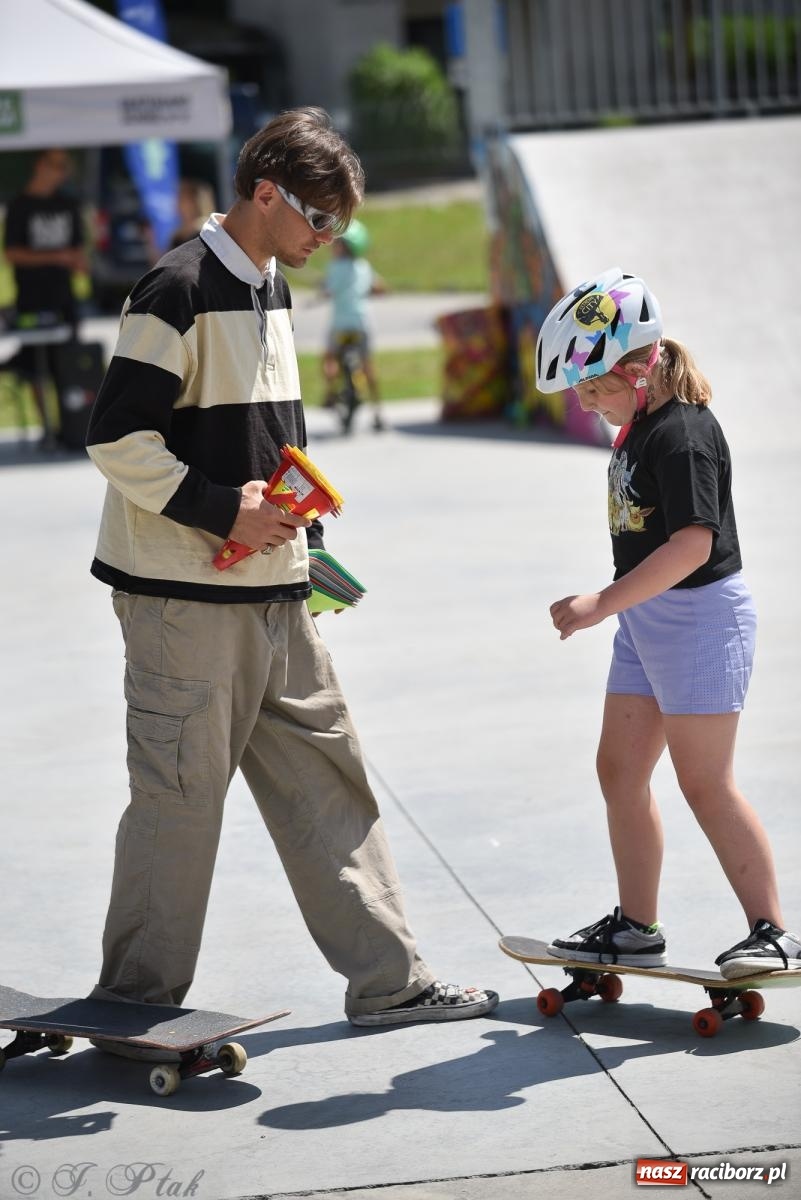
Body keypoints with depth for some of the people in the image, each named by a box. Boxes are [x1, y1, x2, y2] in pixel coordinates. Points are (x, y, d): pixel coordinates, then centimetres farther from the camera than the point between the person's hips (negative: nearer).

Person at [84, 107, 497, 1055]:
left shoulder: (269, 287, 14)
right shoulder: (180, 290, -14)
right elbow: (117, 437, -18)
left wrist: (296, 523, 14)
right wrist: (222, 509, -18)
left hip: (270, 592, 9)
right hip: (185, 595, -9)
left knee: (324, 779, 10)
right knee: (180, 796, -1)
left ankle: (388, 981, 15)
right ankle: (137, 1000, 13)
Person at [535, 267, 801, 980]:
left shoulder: (683, 433, -21)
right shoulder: (638, 427, 9)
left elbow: (693, 544, -29)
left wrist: (600, 605, -29)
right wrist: (617, 609, 21)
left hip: (698, 615, -10)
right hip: (649, 620, 10)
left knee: (706, 783, -6)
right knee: (619, 770, 11)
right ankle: (636, 928, 20)